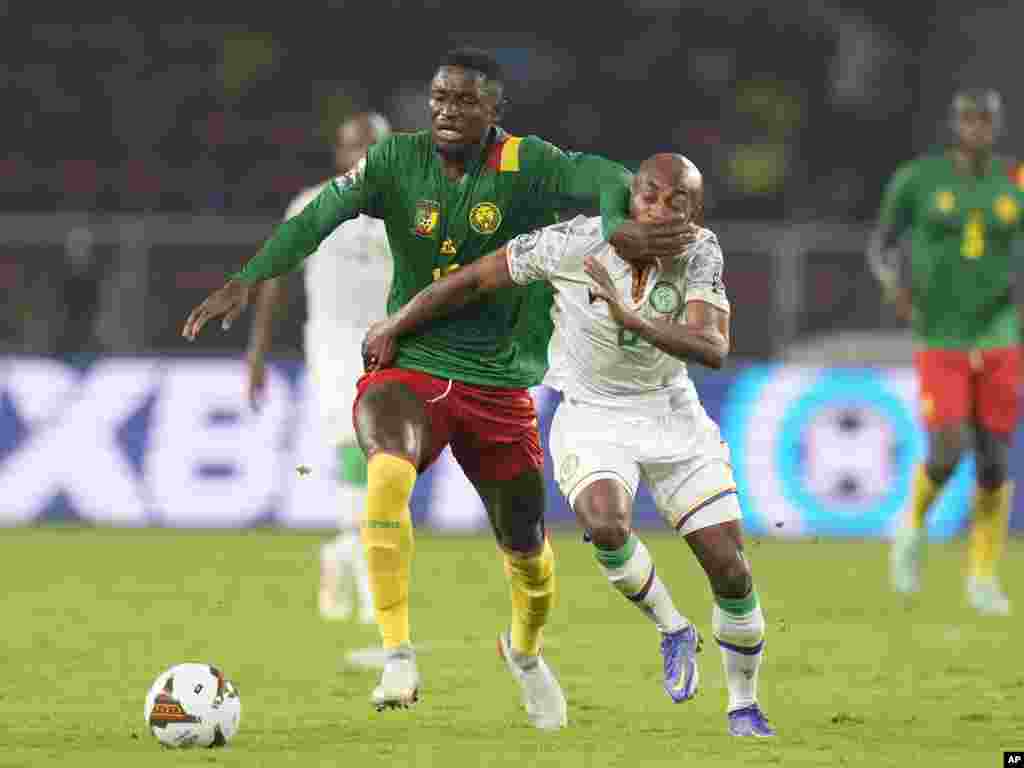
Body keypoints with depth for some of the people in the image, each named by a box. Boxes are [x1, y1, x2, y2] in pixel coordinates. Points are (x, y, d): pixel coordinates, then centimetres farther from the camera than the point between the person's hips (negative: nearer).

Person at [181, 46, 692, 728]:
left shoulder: (524, 165, -9)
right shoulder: (397, 161, -4)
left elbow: (603, 180, -24)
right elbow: (318, 217, -13)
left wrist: (618, 225, -47)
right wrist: (249, 279, -27)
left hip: (498, 384, 1)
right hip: (407, 368, -1)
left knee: (526, 550, 13)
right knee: (388, 474, -34)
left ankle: (526, 651, 47)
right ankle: (398, 658, -30)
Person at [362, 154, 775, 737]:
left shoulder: (700, 253, -14)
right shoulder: (575, 243, -21)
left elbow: (713, 349, -29)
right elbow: (474, 281, -10)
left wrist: (632, 318, -44)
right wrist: (394, 328, -1)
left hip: (672, 414, 2)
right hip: (593, 419, -2)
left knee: (732, 572, -1)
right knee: (606, 525, -33)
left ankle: (744, 708, 22)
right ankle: (673, 633, -5)